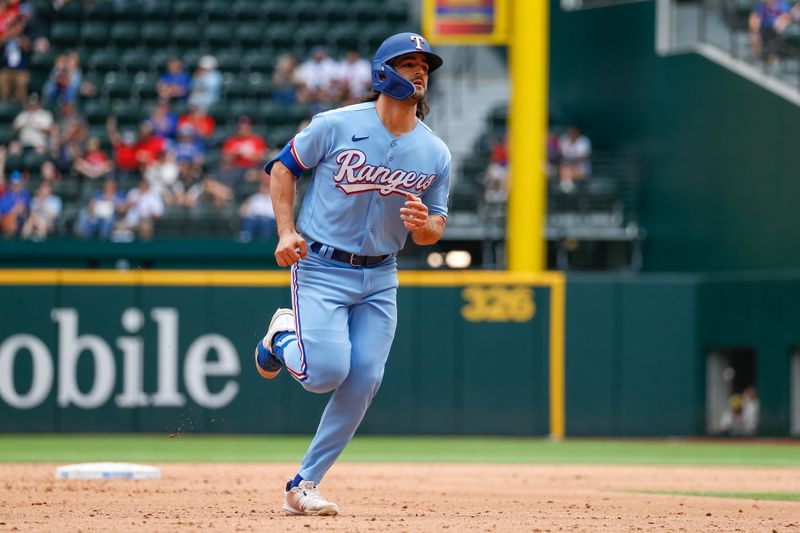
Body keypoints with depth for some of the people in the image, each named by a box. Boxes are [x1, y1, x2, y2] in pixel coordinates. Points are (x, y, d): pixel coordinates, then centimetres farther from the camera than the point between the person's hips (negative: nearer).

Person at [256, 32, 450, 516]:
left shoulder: (436, 154, 1)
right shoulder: (337, 125, -9)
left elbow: (437, 227, 8)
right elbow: (283, 167, 2)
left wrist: (423, 225, -17)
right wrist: (286, 232, -10)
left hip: (380, 277, 4)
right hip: (321, 269, -4)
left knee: (363, 382, -4)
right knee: (326, 373, -17)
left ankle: (304, 485, 8)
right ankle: (283, 338, 19)